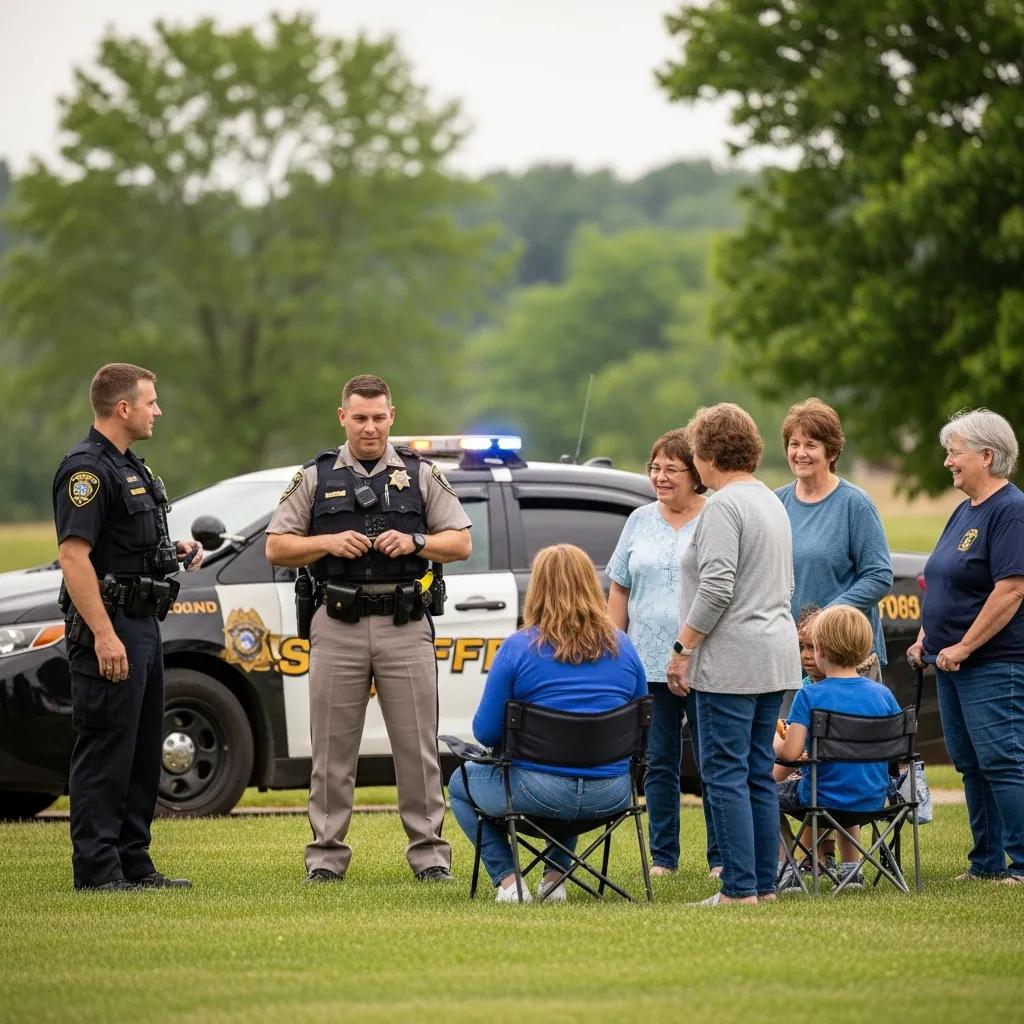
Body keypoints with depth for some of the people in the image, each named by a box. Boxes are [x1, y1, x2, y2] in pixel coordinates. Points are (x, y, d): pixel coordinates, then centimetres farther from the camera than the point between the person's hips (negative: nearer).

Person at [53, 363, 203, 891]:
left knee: (142, 752, 13)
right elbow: (74, 555, -22)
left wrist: (175, 549, 11)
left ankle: (134, 865, 19)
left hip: (141, 627, 10)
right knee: (105, 753, -7)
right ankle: (97, 871, -5)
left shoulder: (129, 467, 17)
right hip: (108, 632, -10)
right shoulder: (87, 469, -15)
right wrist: (104, 635, -26)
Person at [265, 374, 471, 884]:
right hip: (337, 629, 0)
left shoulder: (420, 474, 9)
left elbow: (461, 542, 9)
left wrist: (415, 543, -10)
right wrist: (329, 543, -10)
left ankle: (428, 851, 6)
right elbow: (276, 547, 7)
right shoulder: (315, 477, 8)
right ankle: (326, 855, 8)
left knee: (417, 745, 0)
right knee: (332, 747, 2)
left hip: (405, 628, 0)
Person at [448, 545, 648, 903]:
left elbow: (486, 732, -7)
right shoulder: (622, 646, 3)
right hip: (611, 797, 4)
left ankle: (506, 880, 11)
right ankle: (555, 877, 32)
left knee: (461, 783, 25)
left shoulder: (519, 648, -8)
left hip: (542, 793, -4)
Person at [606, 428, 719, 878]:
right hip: (649, 664, 4)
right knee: (658, 764, 7)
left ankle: (721, 858, 5)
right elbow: (619, 592, 15)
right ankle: (663, 857, 13)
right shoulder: (640, 522, 12)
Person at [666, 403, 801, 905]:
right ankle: (765, 882, 12)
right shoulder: (771, 501, 18)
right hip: (776, 654, 10)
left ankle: (740, 888, -9)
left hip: (731, 659, -10)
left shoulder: (724, 505, -12)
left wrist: (683, 647, -14)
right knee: (759, 774, 12)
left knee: (726, 774, -7)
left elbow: (716, 587, -21)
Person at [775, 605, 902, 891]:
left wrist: (776, 742, 1)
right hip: (873, 801, 5)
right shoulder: (882, 694, -3)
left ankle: (786, 872, 18)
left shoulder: (809, 696, -15)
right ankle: (850, 870, 33)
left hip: (825, 800, -5)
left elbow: (790, 753, -21)